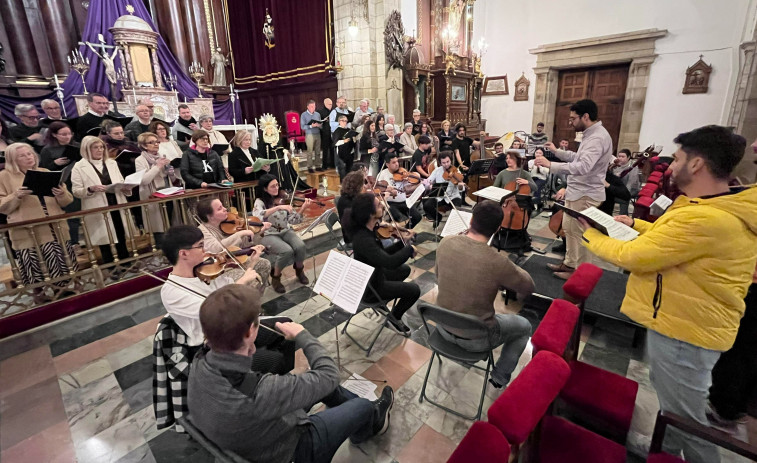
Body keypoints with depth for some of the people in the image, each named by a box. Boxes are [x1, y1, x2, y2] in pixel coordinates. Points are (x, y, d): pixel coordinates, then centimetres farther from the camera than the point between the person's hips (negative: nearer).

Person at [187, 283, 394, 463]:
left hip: (252, 432, 6)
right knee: (363, 406, 13)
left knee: (323, 384, 19)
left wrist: (248, 350, -13)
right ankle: (372, 421, 50)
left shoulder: (200, 364, -22)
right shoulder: (259, 393, -46)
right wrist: (302, 335, -18)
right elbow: (329, 374, -30)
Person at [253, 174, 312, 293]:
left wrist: (302, 208, -20)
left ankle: (299, 270, 6)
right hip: (268, 234, -3)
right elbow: (258, 215, -31)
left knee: (300, 246, -26)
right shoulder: (260, 202, -7)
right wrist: (278, 207, -39)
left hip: (285, 231, 4)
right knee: (287, 251, -31)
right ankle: (275, 277, -3)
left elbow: (293, 220, -3)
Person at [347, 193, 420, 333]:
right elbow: (390, 262, -46)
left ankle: (384, 299, 30)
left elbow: (383, 254, 2)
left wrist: (402, 243, -10)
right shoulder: (363, 240, -37)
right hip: (370, 288, -9)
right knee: (414, 290, -5)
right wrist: (409, 249, -30)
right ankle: (395, 316, 18)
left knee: (405, 269, 25)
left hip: (373, 274, 9)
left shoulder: (368, 229, -7)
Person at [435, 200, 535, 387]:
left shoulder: (445, 243, -15)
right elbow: (529, 288, -9)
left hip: (444, 328, 4)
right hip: (475, 338, -4)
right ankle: (500, 378, 33)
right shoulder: (498, 262, -29)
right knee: (524, 327, 23)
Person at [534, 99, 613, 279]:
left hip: (585, 195, -11)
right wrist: (557, 151, 22)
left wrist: (551, 165, -38)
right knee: (569, 228, 19)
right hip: (576, 192, 11)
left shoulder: (597, 137, -22)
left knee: (580, 233, 0)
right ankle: (570, 263, 34)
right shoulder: (592, 134, 13)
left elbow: (583, 166, -36)